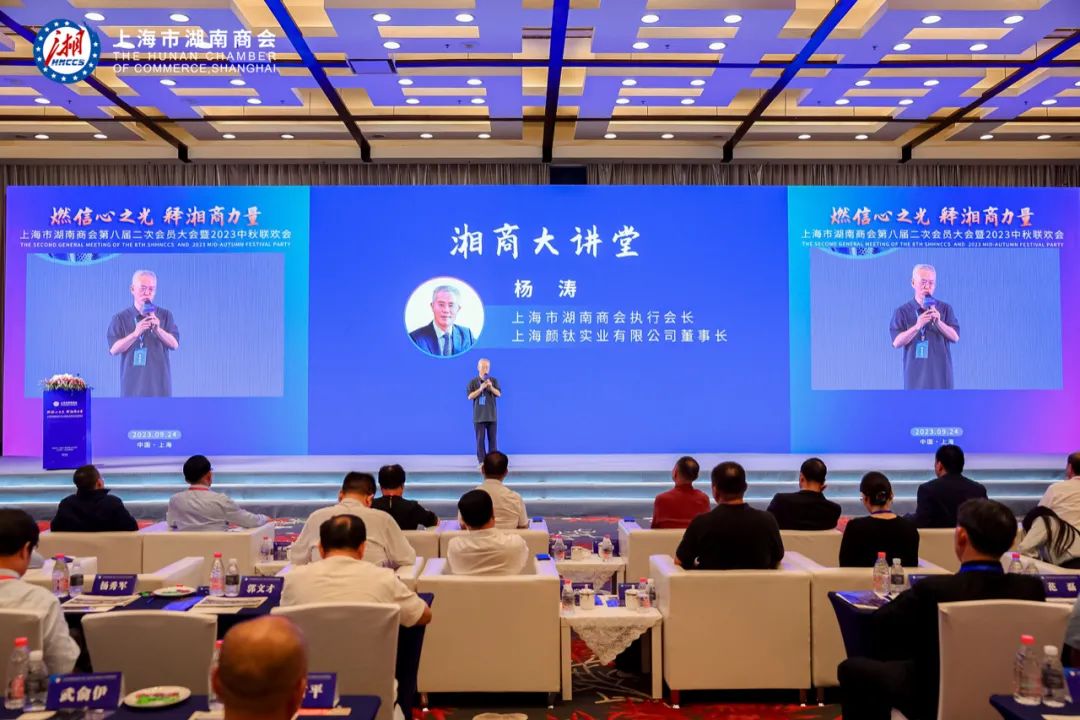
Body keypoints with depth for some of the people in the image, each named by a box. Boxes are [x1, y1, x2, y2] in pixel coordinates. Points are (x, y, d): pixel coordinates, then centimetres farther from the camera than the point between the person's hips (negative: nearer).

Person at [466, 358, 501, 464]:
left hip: (492, 415, 1)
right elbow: (470, 396, -7)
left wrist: (491, 387, -21)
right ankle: (482, 461, 4)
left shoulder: (494, 381, 5)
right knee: (480, 439, -1)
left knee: (492, 439, 3)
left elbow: (499, 394, -4)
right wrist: (481, 389, -18)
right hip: (479, 416, -1)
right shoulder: (473, 382, 1)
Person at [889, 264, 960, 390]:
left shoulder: (945, 309, 7)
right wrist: (917, 326, -21)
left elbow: (955, 337, 0)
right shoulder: (902, 311, 2)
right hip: (916, 374, -1)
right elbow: (897, 342, -7)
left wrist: (938, 322, -17)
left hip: (940, 372, 1)